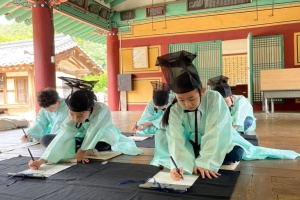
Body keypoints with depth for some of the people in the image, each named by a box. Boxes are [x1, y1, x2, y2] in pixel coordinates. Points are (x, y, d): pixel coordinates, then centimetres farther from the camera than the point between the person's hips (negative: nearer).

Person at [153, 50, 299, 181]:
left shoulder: (214, 98, -30)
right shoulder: (174, 111, -24)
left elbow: (215, 133, -36)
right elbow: (176, 139, -34)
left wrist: (206, 162, -45)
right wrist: (179, 164, -53)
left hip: (220, 142, -2)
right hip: (195, 145, 2)